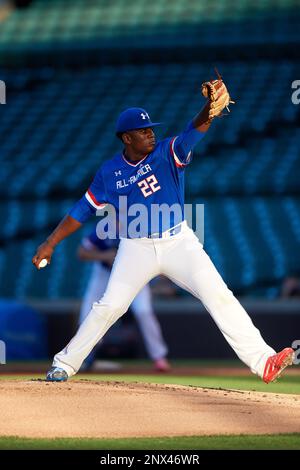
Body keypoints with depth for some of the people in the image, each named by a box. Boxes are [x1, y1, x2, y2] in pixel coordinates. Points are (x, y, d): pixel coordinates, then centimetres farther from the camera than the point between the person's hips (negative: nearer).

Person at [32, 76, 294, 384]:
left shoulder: (168, 153, -7)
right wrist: (50, 243, 0)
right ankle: (65, 364, 12)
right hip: (137, 248, 1)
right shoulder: (110, 172, -2)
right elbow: (83, 209, 6)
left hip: (178, 242, -1)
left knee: (219, 296, -13)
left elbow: (191, 134, -27)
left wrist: (209, 111, -49)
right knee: (110, 306, -6)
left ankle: (263, 361, -17)